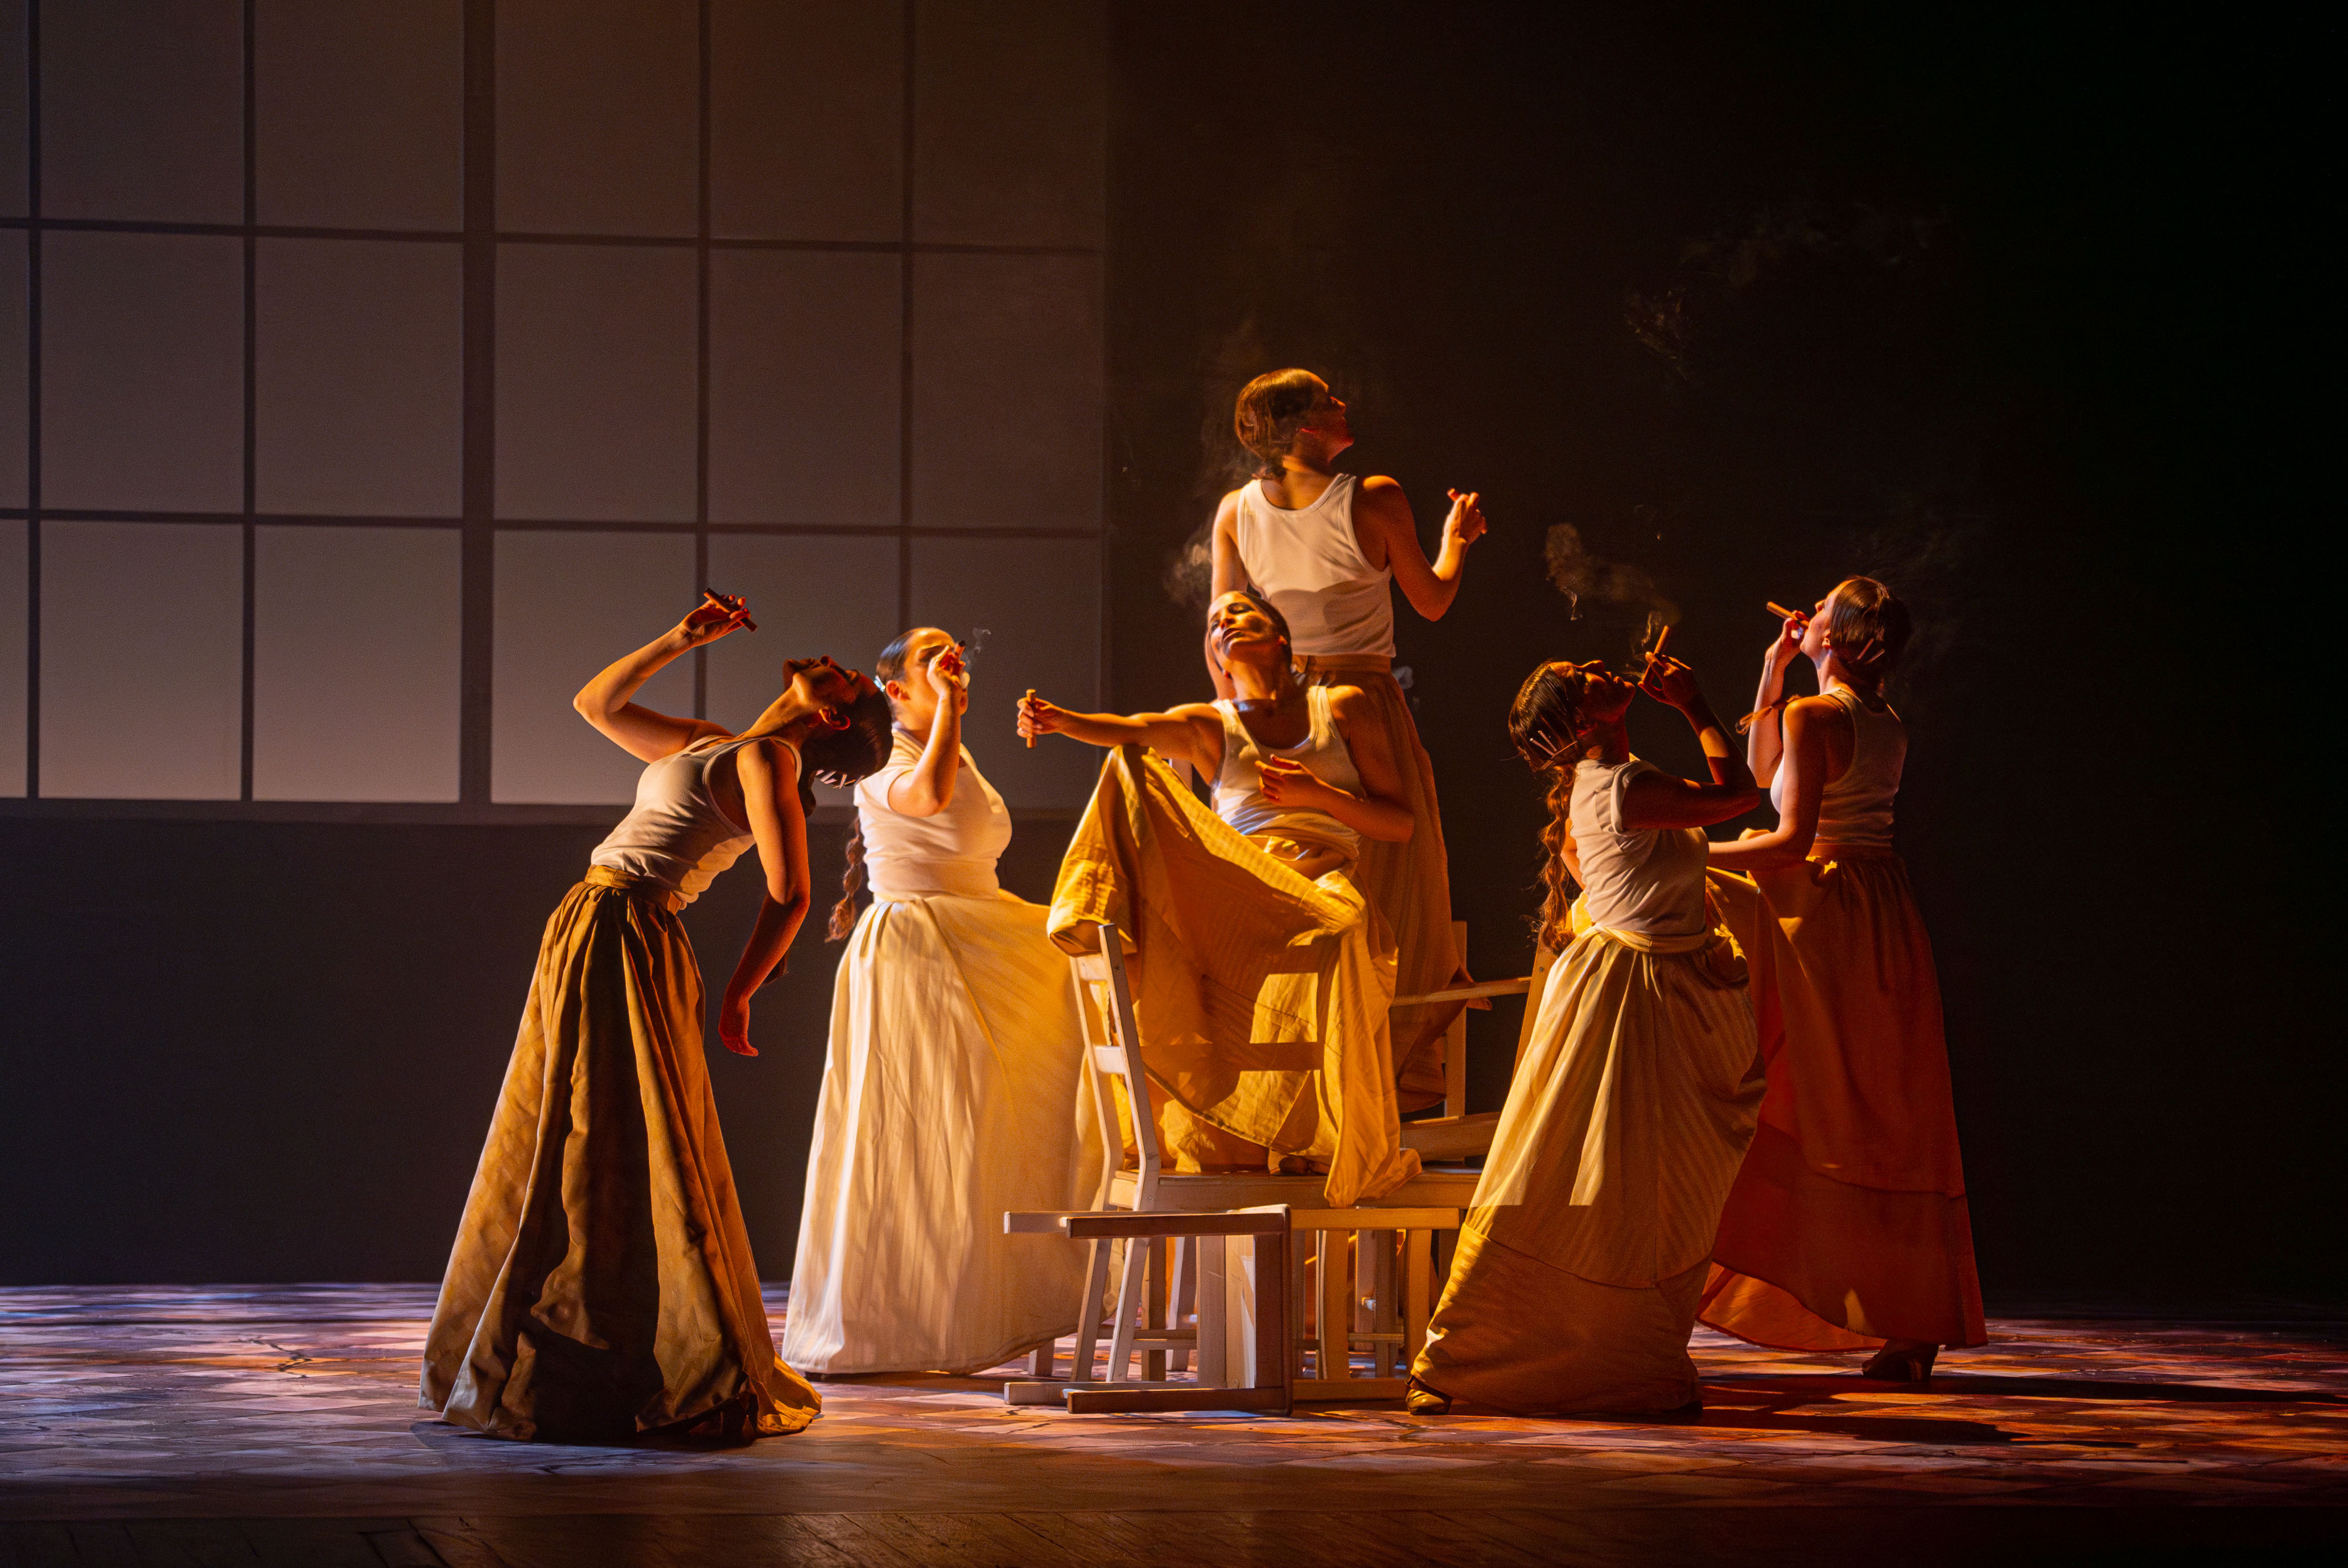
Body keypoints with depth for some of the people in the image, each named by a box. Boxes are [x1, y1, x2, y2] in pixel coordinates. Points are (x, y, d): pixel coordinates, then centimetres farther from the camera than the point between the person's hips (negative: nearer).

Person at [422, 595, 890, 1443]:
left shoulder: (767, 759, -8)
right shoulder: (707, 743, 19)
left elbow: (789, 894, -17)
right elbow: (596, 703, 29)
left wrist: (739, 995, -7)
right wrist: (680, 640, 19)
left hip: (625, 948, -10)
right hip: (586, 941, 10)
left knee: (620, 1169, -8)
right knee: (560, 1158, 13)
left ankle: (709, 1381, -4)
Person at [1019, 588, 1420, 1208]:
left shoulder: (1345, 708, 19)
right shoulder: (1210, 725, 21)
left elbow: (1402, 824, 15)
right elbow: (1139, 729, -3)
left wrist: (1319, 795, -2)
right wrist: (1061, 721, -24)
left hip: (1321, 877, -1)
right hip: (1238, 888, 1)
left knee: (1337, 927, -40)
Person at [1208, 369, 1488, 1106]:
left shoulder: (1237, 511, 0)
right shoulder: (1376, 501, -11)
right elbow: (1433, 601, 2)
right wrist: (1458, 537, 21)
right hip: (1366, 707, -4)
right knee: (1392, 890, 4)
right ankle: (1393, 1075, 5)